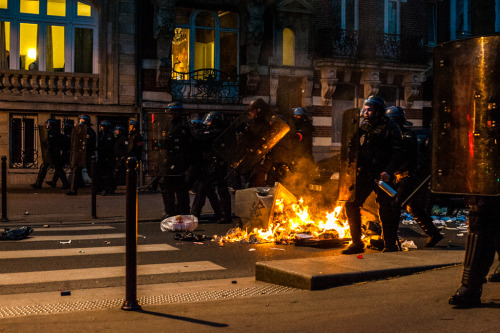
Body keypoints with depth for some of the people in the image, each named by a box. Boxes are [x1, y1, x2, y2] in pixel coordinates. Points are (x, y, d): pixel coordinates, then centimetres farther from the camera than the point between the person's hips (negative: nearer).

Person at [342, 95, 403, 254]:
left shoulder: (390, 128, -3)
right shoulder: (363, 127, 16)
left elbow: (396, 152, -10)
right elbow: (356, 150, 21)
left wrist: (388, 171, -21)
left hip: (381, 175, -6)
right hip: (364, 174, 6)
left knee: (385, 209, -2)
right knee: (351, 204, 1)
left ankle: (390, 244, 10)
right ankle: (357, 243, 11)